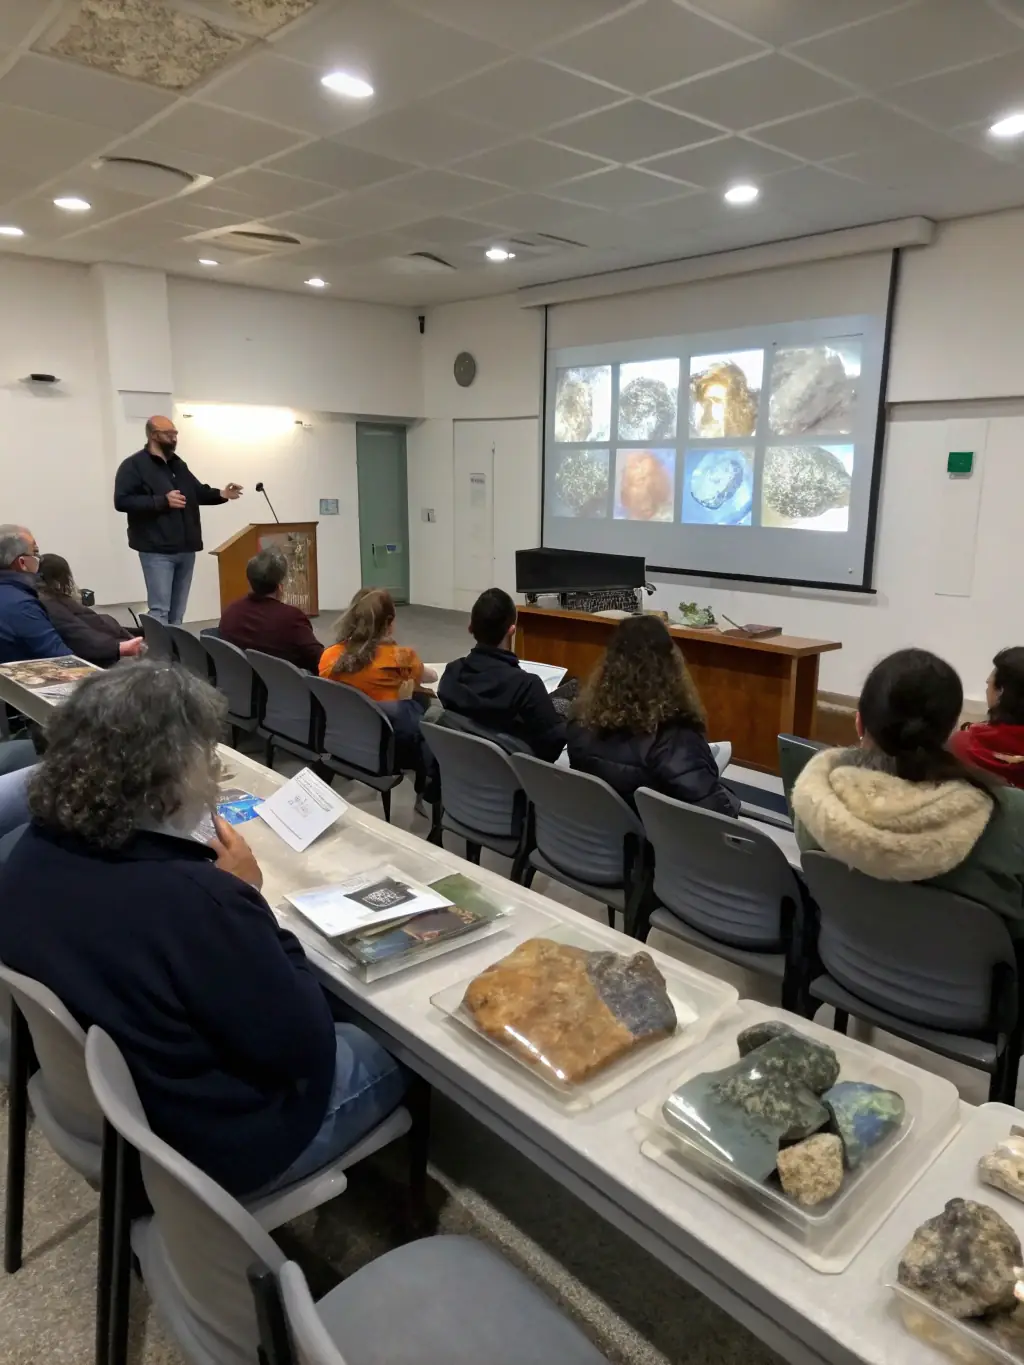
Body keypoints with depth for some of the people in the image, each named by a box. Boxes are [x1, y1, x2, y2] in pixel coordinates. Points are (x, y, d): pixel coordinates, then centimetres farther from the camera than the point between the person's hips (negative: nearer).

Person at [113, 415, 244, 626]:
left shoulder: (178, 464, 18)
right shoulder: (134, 465, -5)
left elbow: (198, 492, 24)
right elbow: (122, 501, -15)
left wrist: (221, 494, 3)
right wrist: (162, 501, -22)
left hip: (186, 549, 7)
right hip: (157, 551, -7)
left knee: (178, 611, 12)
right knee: (160, 610, -10)